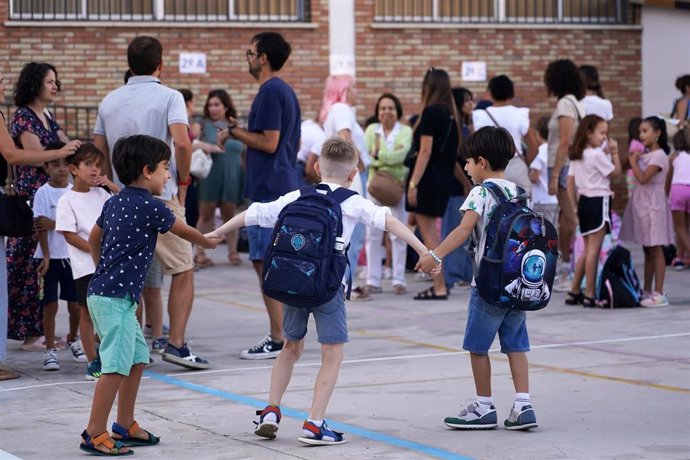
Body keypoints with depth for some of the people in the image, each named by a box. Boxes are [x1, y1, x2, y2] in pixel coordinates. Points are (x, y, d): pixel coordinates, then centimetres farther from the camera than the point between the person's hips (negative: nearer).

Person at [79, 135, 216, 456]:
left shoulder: (114, 203, 12)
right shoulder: (150, 207, -12)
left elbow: (94, 239, 25)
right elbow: (186, 232, 3)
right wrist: (212, 243, 22)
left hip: (104, 290, 10)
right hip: (116, 298, -10)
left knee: (138, 358, 16)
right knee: (116, 366, -10)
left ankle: (125, 427, 24)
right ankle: (94, 435, -8)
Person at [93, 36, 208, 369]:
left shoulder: (109, 101, 11)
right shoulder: (169, 97, -5)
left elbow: (98, 151, 11)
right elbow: (181, 143, -19)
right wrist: (183, 181, -5)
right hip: (161, 198, -5)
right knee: (183, 270, 5)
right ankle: (177, 344, -5)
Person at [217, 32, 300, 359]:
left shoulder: (270, 92, -14)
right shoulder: (287, 91, 17)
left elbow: (269, 142, -20)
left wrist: (234, 132, -7)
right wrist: (242, 132, 24)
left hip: (268, 190, -10)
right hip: (285, 185, 10)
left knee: (265, 262, -7)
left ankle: (278, 340, -6)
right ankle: (285, 333, 18)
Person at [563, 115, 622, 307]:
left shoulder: (576, 156, 10)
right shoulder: (597, 155, -14)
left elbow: (570, 182, 12)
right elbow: (616, 172, -6)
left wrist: (575, 207, 14)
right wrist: (614, 152, 3)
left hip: (584, 200, 8)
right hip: (598, 201, -8)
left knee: (588, 249, 16)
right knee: (594, 249, -5)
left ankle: (574, 293, 17)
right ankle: (590, 295, -4)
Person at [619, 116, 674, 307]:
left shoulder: (659, 156, -13)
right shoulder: (645, 155, 14)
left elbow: (643, 178, -23)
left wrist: (633, 160, -12)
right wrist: (633, 158, 2)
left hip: (652, 206, -9)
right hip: (641, 205, 9)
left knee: (655, 250, -7)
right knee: (647, 250, 11)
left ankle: (659, 294, -6)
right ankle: (647, 291, 15)